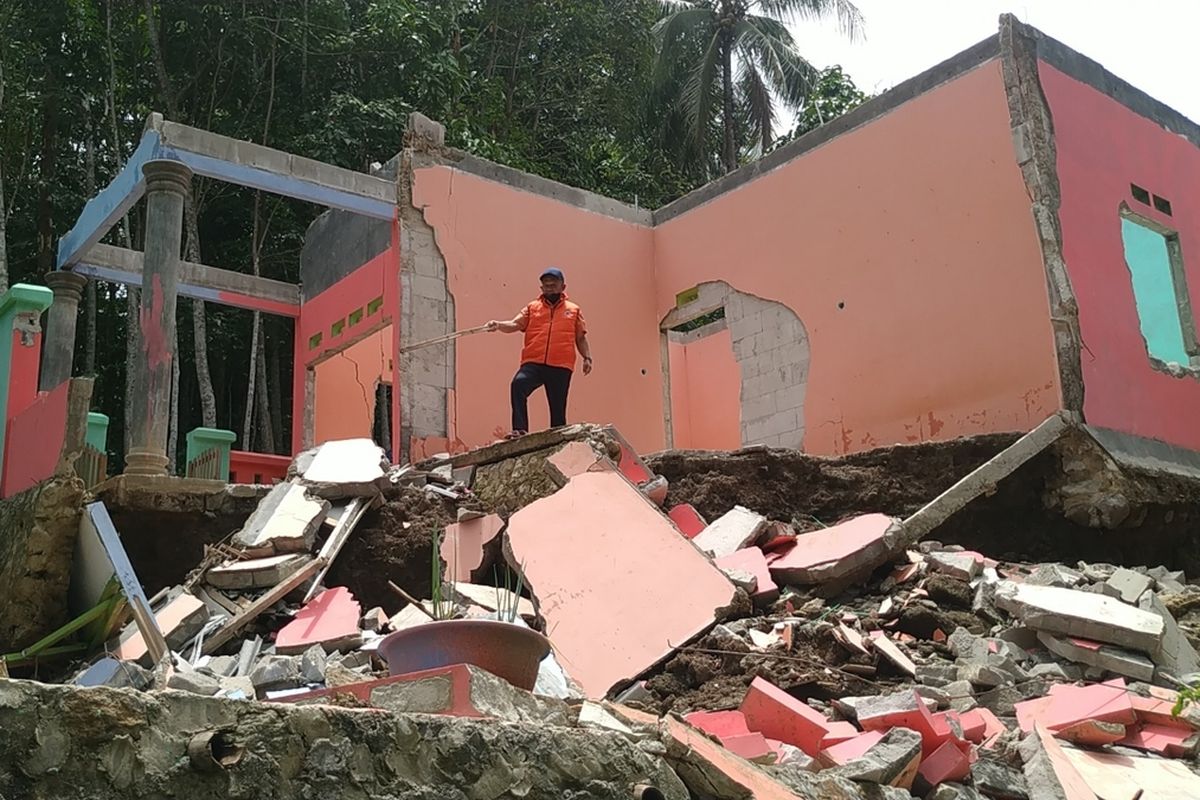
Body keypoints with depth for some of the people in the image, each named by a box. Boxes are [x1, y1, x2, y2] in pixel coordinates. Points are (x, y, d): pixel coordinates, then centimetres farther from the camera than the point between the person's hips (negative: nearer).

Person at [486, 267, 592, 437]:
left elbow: (581, 338, 18)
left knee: (558, 408, 2)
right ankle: (520, 429, -31)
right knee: (518, 383, -29)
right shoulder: (532, 308, 17)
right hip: (533, 363, 0)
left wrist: (587, 358, 5)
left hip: (561, 367, 0)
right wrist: (499, 325, -15)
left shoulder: (574, 310, 16)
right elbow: (515, 324, 4)